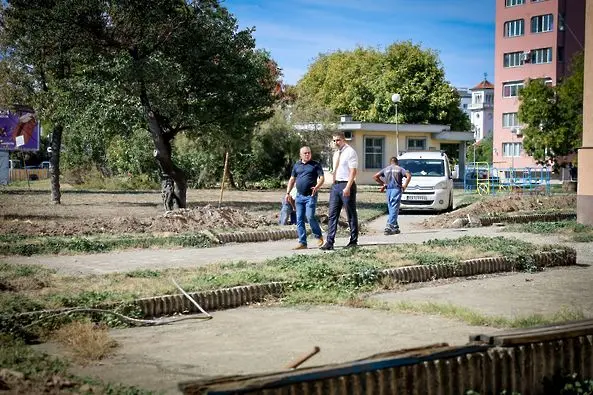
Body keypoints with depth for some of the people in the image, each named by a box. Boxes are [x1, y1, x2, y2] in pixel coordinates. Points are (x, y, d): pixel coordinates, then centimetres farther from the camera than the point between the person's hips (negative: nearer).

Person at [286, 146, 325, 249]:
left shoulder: (315, 165, 3)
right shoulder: (297, 165, 14)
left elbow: (322, 178, -4)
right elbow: (292, 179, 19)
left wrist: (317, 187, -21)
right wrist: (288, 192, 11)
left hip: (311, 195, -5)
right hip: (299, 196, 5)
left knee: (310, 217, -14)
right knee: (299, 220, 2)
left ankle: (319, 236, 9)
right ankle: (302, 242, 6)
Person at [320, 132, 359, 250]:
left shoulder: (350, 152, -8)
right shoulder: (336, 153, 16)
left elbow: (353, 171, -15)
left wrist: (347, 187, -23)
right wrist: (334, 184, 16)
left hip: (346, 185, -8)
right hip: (335, 185, 8)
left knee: (351, 215, 2)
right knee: (332, 214, 2)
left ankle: (353, 241, 10)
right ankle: (329, 242, 1)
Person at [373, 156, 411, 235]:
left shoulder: (386, 169, 14)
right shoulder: (400, 169, 6)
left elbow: (375, 176, 6)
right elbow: (409, 176, -10)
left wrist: (382, 184, 12)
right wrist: (405, 186, -2)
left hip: (388, 190, 3)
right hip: (396, 189, -3)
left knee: (391, 209, 11)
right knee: (394, 209, -7)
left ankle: (395, 227, 11)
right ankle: (389, 226, -19)